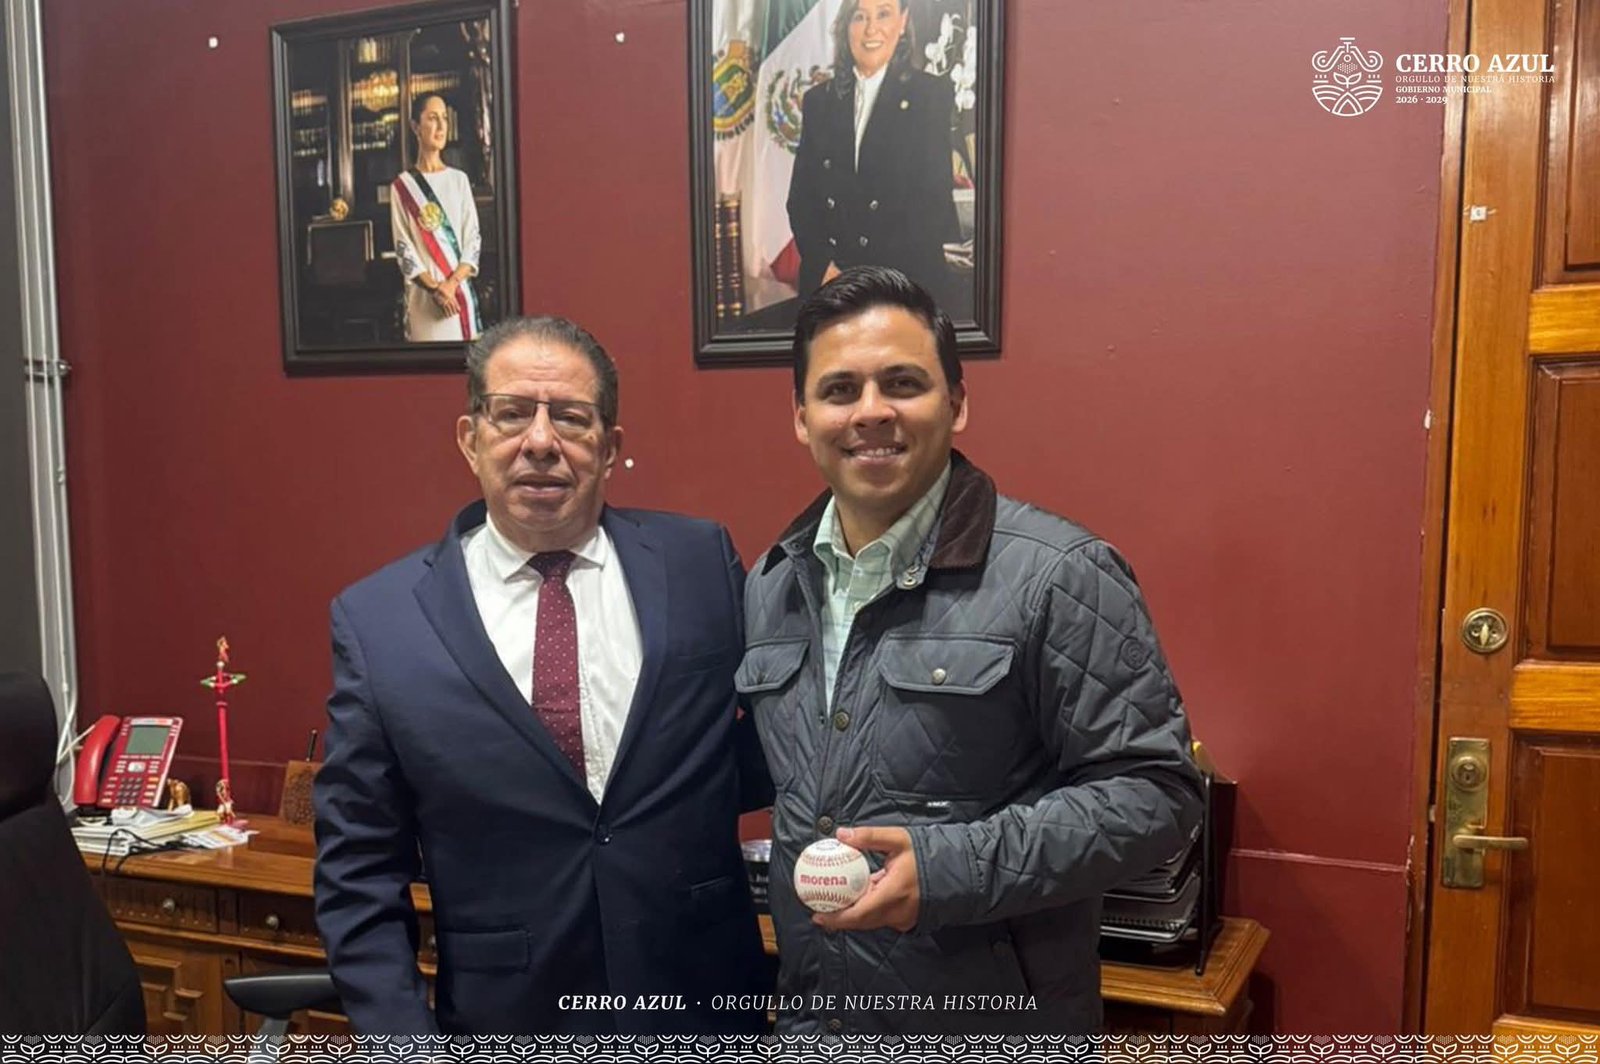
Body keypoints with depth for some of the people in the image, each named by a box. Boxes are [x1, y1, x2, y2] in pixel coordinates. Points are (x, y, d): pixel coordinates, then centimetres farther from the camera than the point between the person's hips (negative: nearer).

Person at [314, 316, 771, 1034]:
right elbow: (358, 875, -4)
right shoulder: (376, 619, -7)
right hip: (501, 1022, -1)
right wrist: (402, 1034, -10)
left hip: (704, 1013, 2)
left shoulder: (702, 563, -5)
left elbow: (760, 766, 6)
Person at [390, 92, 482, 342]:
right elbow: (403, 249, -2)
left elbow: (473, 240, 4)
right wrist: (435, 288, -14)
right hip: (423, 296, -2)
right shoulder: (402, 187, 1)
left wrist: (451, 284, -11)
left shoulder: (459, 180, 9)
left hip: (461, 290, 3)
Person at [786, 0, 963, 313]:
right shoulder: (818, 100, 9)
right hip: (826, 284, 3)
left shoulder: (933, 96, 0)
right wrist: (825, 266, -7)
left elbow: (934, 201, -6)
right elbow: (800, 197, 8)